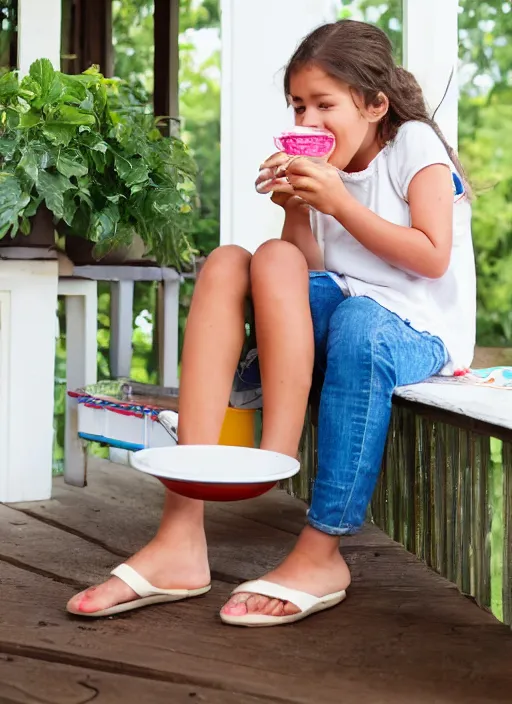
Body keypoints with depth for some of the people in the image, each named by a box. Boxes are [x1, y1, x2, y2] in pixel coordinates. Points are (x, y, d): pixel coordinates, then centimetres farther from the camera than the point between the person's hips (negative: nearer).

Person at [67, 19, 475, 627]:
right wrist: (296, 209, -6)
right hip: (342, 317, 6)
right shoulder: (325, 171, 15)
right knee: (228, 263, -20)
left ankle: (321, 551, -33)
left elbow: (432, 258, -13)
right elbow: (310, 277, 9)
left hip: (421, 332, -6)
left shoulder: (414, 144, 0)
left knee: (356, 321, -41)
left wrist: (338, 203, -14)